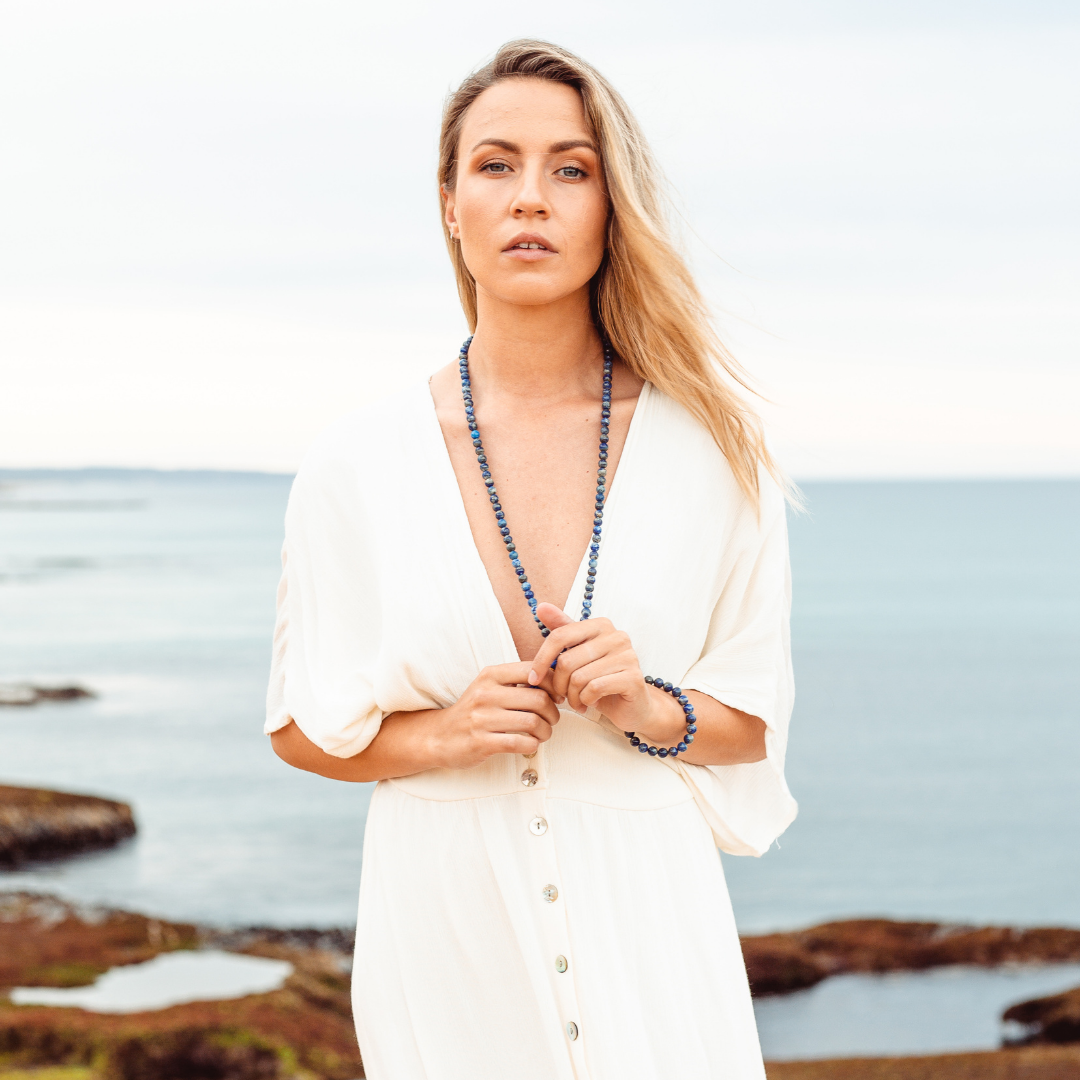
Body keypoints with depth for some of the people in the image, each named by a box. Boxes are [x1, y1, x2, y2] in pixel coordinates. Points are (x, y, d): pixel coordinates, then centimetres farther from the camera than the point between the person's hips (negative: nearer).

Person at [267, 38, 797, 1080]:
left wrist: (651, 710, -15)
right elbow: (305, 728, 5)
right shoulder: (355, 465, -4)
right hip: (445, 918, 0)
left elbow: (753, 722, 5)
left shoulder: (711, 449, -3)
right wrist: (442, 735, -13)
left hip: (642, 917, 0)